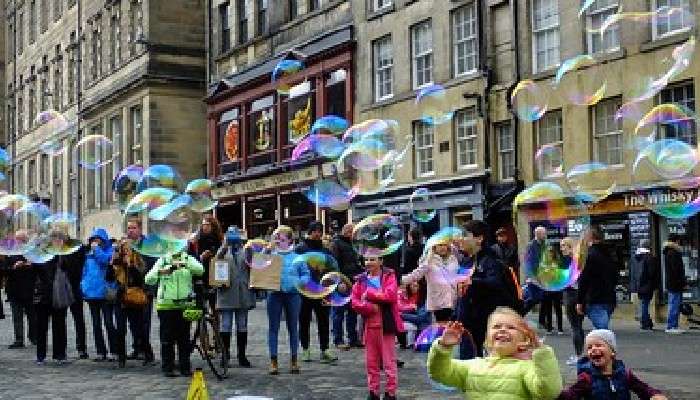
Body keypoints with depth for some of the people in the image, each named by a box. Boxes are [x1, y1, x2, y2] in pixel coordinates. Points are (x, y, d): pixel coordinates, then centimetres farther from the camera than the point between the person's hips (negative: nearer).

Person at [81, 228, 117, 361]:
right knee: (96, 324, 9)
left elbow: (105, 260, -19)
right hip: (91, 293, 6)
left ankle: (113, 352, 1)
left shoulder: (109, 251, 0)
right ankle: (100, 352, 16)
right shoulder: (89, 254, 14)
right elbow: (85, 271, 19)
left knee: (109, 323, -5)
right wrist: (83, 285, 8)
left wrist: (96, 249, -11)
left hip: (105, 293, -6)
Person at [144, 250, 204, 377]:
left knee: (184, 338, 5)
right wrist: (160, 272, -24)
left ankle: (185, 367, 13)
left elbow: (200, 270, -14)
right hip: (166, 305, -1)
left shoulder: (189, 259, 6)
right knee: (167, 339, 3)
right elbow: (148, 280, -5)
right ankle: (168, 368, 11)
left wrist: (185, 264, -30)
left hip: (184, 305, 1)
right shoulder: (162, 261, 5)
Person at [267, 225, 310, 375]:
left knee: (293, 327, 8)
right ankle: (273, 361, 9)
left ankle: (294, 360, 17)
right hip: (274, 294, 0)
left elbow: (306, 274, 4)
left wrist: (298, 282, -12)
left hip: (293, 294, 0)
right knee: (273, 327, 3)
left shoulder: (297, 256, 3)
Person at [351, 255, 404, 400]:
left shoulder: (389, 276, -3)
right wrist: (371, 307, -14)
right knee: (371, 361, 10)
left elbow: (390, 295, -18)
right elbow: (355, 302, 2)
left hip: (386, 324, -4)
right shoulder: (362, 279, 8)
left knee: (389, 361, 0)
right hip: (369, 325, 4)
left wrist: (368, 293, -14)